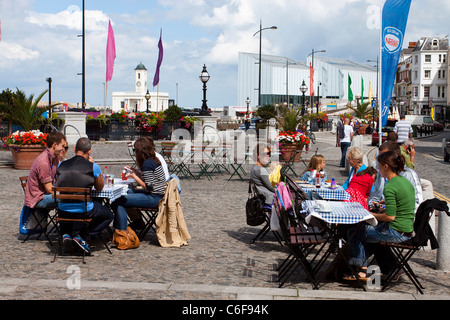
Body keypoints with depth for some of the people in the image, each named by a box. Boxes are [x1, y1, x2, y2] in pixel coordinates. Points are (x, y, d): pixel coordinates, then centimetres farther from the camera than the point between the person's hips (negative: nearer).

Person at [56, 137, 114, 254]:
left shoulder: (61, 165, 0)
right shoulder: (93, 167, -10)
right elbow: (100, 188, 8)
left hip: (64, 212, 4)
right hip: (84, 211, -4)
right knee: (109, 216, 23)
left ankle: (66, 233, 13)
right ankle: (81, 235, 4)